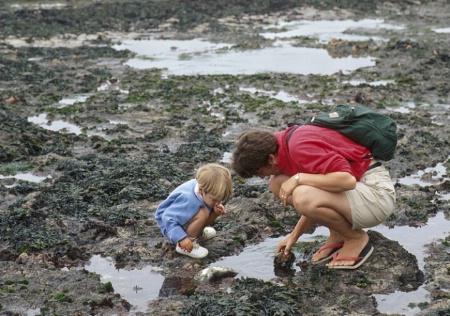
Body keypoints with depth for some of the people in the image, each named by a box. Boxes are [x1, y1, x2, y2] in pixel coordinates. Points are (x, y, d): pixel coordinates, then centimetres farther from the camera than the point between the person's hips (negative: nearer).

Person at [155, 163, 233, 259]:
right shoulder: (188, 200, -40)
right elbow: (168, 218, -35)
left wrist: (217, 208, -18)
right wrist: (182, 238, -38)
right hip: (171, 226, -8)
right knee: (203, 213, -32)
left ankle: (197, 233, 17)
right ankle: (183, 246, -15)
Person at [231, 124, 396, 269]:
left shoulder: (300, 148, -23)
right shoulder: (287, 141, 8)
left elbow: (347, 180, -33)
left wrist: (298, 178, -25)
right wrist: (294, 235, 21)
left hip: (376, 193, -10)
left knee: (303, 197, -32)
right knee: (277, 184, 3)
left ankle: (356, 238, -5)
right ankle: (337, 235, 9)